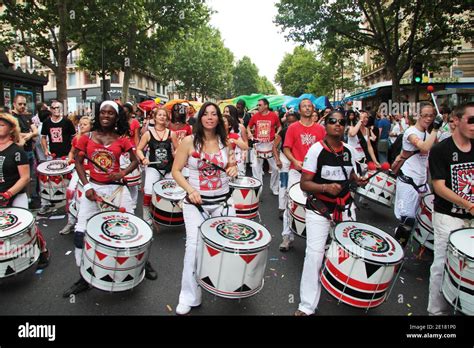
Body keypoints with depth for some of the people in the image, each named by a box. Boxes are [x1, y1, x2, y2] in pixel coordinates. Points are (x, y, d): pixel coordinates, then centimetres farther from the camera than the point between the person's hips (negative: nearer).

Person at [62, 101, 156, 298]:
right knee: (81, 231, -1)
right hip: (94, 188, 1)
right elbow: (78, 162, 4)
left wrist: (122, 173, -17)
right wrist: (86, 187, -7)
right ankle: (84, 278, 16)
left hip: (117, 188, -1)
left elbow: (135, 161, 2)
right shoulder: (87, 137, 1)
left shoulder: (122, 139, -1)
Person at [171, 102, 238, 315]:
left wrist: (233, 169, -8)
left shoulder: (225, 142, 3)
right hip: (196, 203, -3)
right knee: (194, 246, -10)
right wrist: (190, 190, -18)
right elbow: (176, 171, -4)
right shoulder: (189, 141, -6)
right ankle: (189, 298, 9)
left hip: (222, 202, 3)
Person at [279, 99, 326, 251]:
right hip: (296, 170, -2)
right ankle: (287, 236, 6)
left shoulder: (320, 129, 7)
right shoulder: (293, 127, 1)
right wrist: (295, 161, -16)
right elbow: (286, 148, -1)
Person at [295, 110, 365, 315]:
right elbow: (304, 184, -14)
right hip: (319, 209, -5)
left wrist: (357, 180, 0)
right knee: (314, 254, -8)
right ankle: (307, 306, 7)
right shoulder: (316, 149, -12)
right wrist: (325, 187, -29)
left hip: (345, 208, 5)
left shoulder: (349, 150, 4)